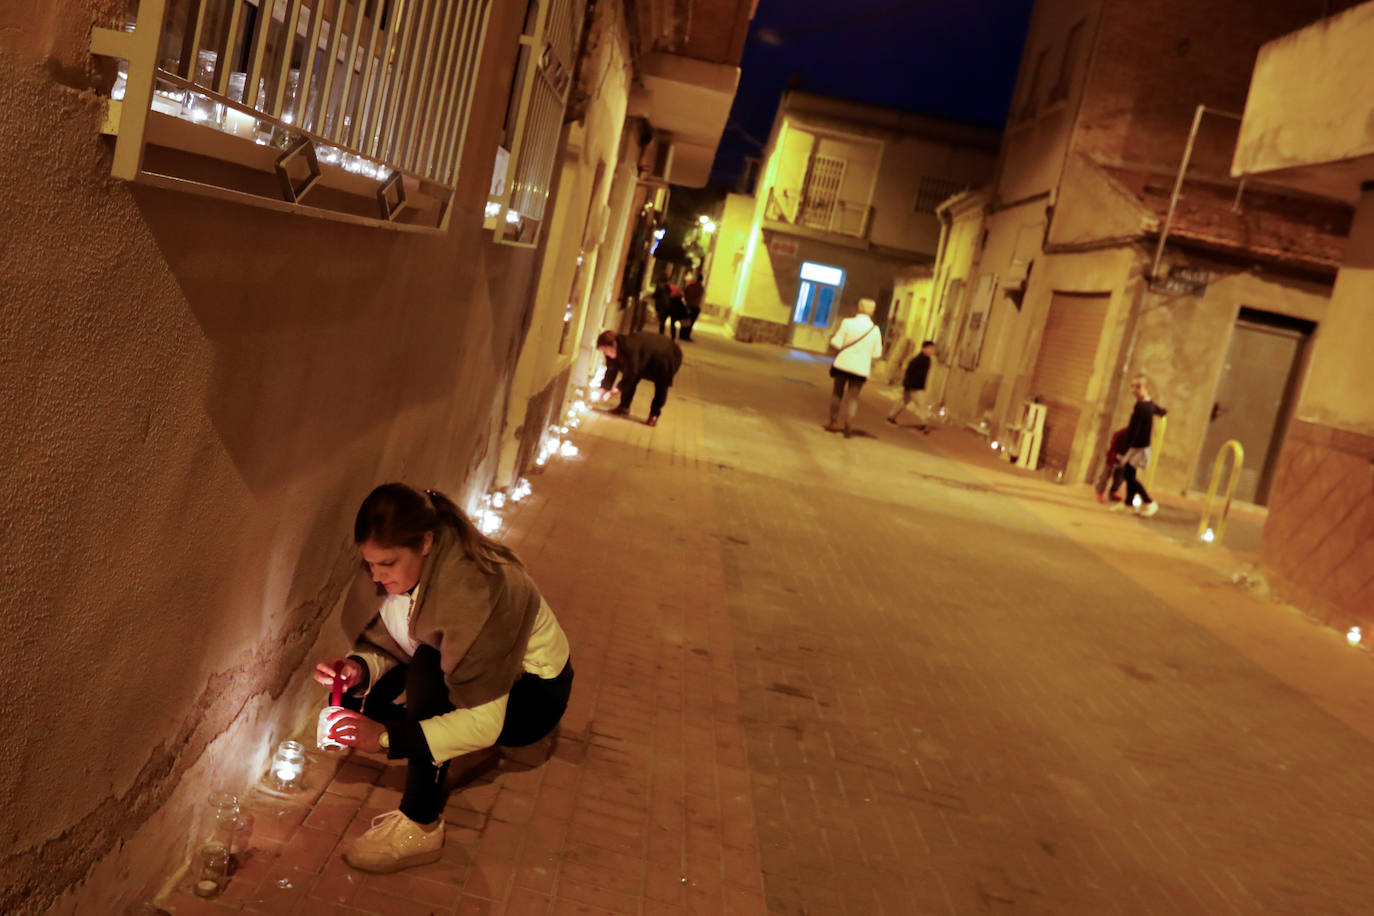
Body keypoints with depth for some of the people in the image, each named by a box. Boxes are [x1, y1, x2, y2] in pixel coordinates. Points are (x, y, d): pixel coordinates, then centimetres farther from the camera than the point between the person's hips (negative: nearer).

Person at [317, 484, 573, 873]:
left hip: (531, 693, -7)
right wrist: (358, 668, -26)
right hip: (468, 671, 7)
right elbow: (385, 647, -3)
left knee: (431, 664, -34)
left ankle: (420, 827, -23)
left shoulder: (476, 589, -36)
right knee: (358, 698, -11)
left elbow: (485, 723, -33)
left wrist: (385, 737, -37)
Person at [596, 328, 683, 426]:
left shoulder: (629, 348, -40)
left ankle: (654, 415, 2)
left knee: (661, 387, -11)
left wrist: (619, 388, -28)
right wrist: (605, 387, -9)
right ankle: (624, 407, 12)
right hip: (648, 358, 9)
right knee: (631, 379, 3)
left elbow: (631, 371, -35)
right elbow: (611, 369, -6)